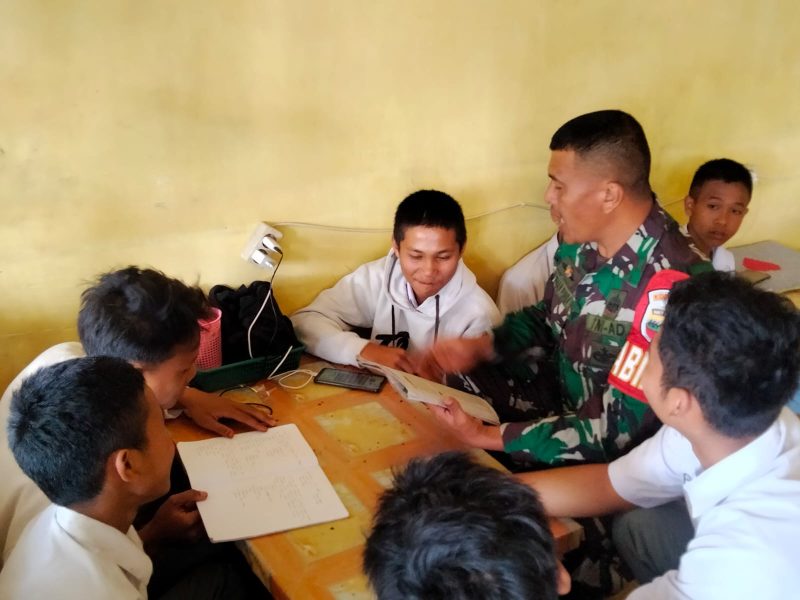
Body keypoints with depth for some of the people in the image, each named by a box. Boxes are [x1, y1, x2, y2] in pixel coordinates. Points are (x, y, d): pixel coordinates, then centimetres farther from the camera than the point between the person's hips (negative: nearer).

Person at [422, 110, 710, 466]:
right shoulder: (583, 240, -9)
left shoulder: (669, 292, -33)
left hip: (604, 458, -7)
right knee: (436, 392, 4)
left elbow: (616, 434, -28)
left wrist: (487, 436, -25)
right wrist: (479, 347, -6)